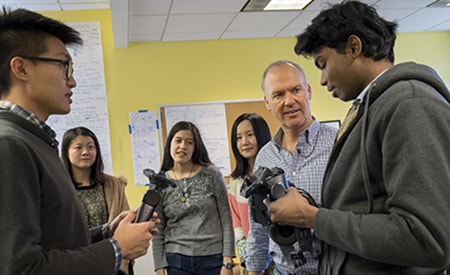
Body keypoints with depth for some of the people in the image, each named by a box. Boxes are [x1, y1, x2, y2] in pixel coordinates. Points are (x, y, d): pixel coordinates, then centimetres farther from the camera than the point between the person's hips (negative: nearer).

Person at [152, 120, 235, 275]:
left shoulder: (212, 174, -2)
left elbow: (226, 221, -3)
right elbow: (157, 232, 4)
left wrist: (227, 262, -7)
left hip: (213, 259, -1)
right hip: (177, 261, 1)